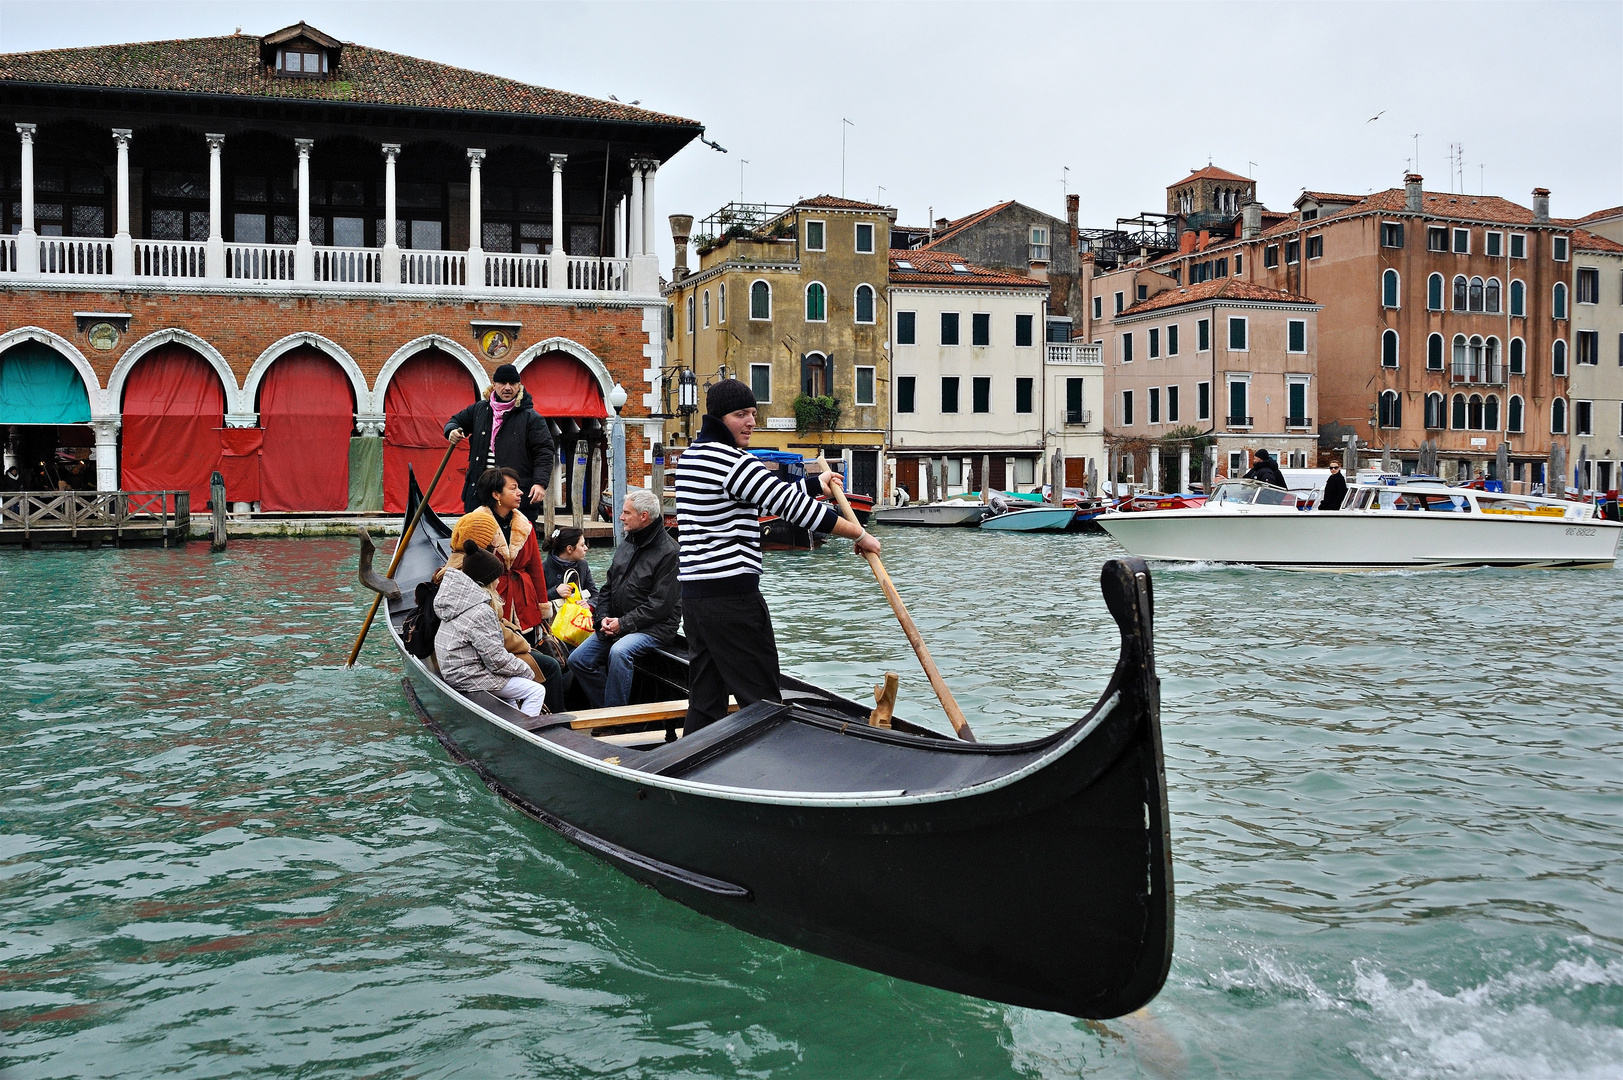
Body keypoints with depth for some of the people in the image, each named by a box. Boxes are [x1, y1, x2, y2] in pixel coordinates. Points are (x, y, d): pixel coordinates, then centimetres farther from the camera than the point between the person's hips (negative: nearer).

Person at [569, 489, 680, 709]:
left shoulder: (668, 551, -14)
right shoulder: (627, 544, 13)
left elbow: (660, 604, -18)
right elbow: (608, 586, 18)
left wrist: (624, 624, -18)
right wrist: (603, 617, 0)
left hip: (654, 627, -8)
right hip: (616, 623, 8)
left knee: (619, 652, -35)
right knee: (577, 660, -2)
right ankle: (603, 709, 5)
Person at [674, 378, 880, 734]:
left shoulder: (692, 455, 16)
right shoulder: (729, 459, -15)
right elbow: (791, 505, -15)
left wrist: (815, 484, 32)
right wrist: (859, 535, -8)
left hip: (694, 594, 10)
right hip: (731, 597, -10)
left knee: (705, 698, 13)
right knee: (762, 700, -4)